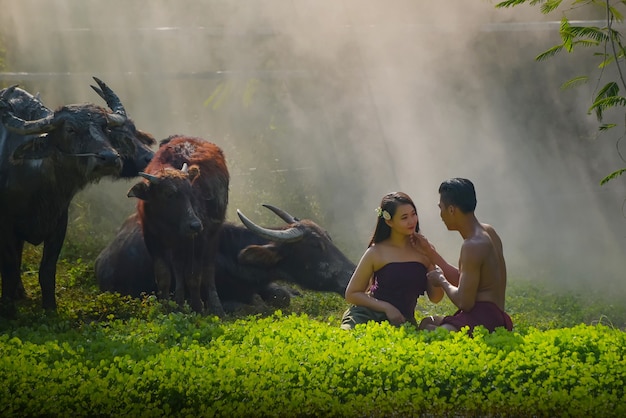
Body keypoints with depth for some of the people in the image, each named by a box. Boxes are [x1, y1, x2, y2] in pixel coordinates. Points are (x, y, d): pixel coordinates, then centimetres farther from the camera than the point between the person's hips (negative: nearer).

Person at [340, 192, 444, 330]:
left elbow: (436, 297, 6)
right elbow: (351, 294, 2)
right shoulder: (376, 253, -2)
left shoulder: (422, 250, 5)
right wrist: (387, 307, -10)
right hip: (369, 316, -4)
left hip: (402, 322, 4)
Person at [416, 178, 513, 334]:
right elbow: (462, 282, 25)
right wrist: (430, 251, 25)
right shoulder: (487, 232, 16)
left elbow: (464, 303, -17)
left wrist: (441, 281, 2)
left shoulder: (473, 245, -16)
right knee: (428, 321, 24)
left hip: (483, 320, -11)